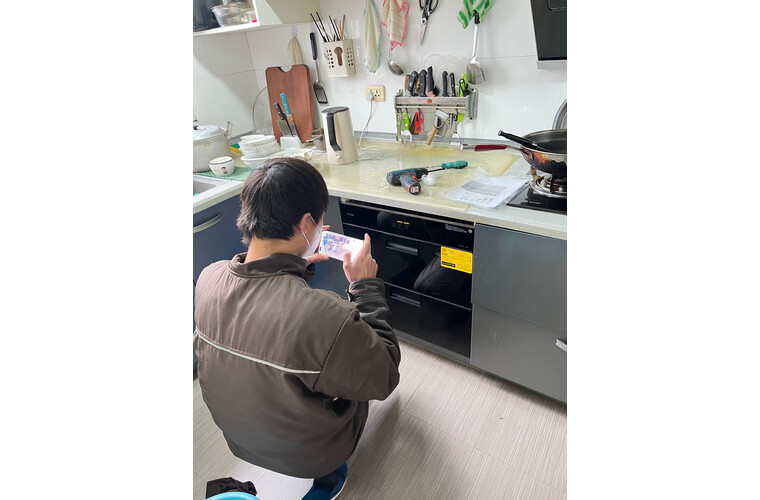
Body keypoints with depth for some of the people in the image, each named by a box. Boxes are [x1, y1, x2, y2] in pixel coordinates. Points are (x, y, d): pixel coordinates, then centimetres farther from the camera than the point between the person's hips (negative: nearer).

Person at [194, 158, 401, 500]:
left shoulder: (208, 278, -21)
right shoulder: (328, 318, -44)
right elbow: (385, 378, -23)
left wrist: (301, 262, -2)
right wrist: (365, 285, -20)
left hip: (238, 438, 5)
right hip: (306, 454, -4)